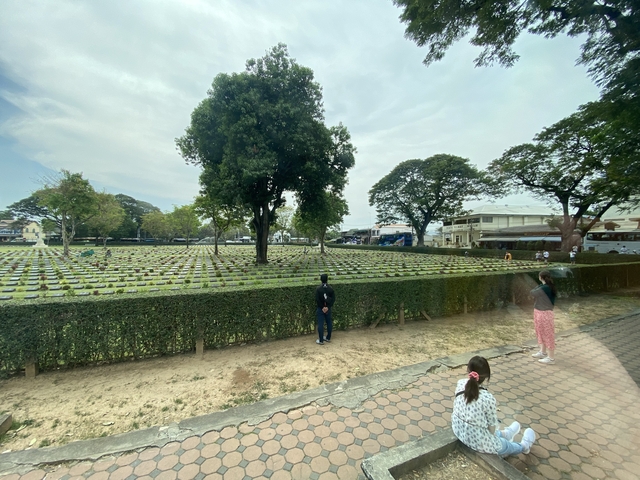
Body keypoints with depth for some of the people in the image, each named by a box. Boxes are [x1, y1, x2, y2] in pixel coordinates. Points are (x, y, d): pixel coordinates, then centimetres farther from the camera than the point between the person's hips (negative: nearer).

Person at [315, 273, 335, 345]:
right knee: (329, 323, 15)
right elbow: (333, 299, -7)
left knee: (320, 324, 2)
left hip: (320, 309, -3)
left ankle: (321, 340, 7)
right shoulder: (331, 289, -3)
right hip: (328, 309, 3)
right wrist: (327, 307, -9)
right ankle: (328, 338, 26)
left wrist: (322, 307, -8)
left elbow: (317, 300, -15)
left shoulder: (318, 289, -12)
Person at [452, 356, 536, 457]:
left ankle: (503, 434, 64)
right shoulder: (488, 399, -30)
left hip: (458, 431, 4)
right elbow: (492, 427, -13)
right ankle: (524, 446, 59)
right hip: (479, 443, -4)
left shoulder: (460, 384, -17)